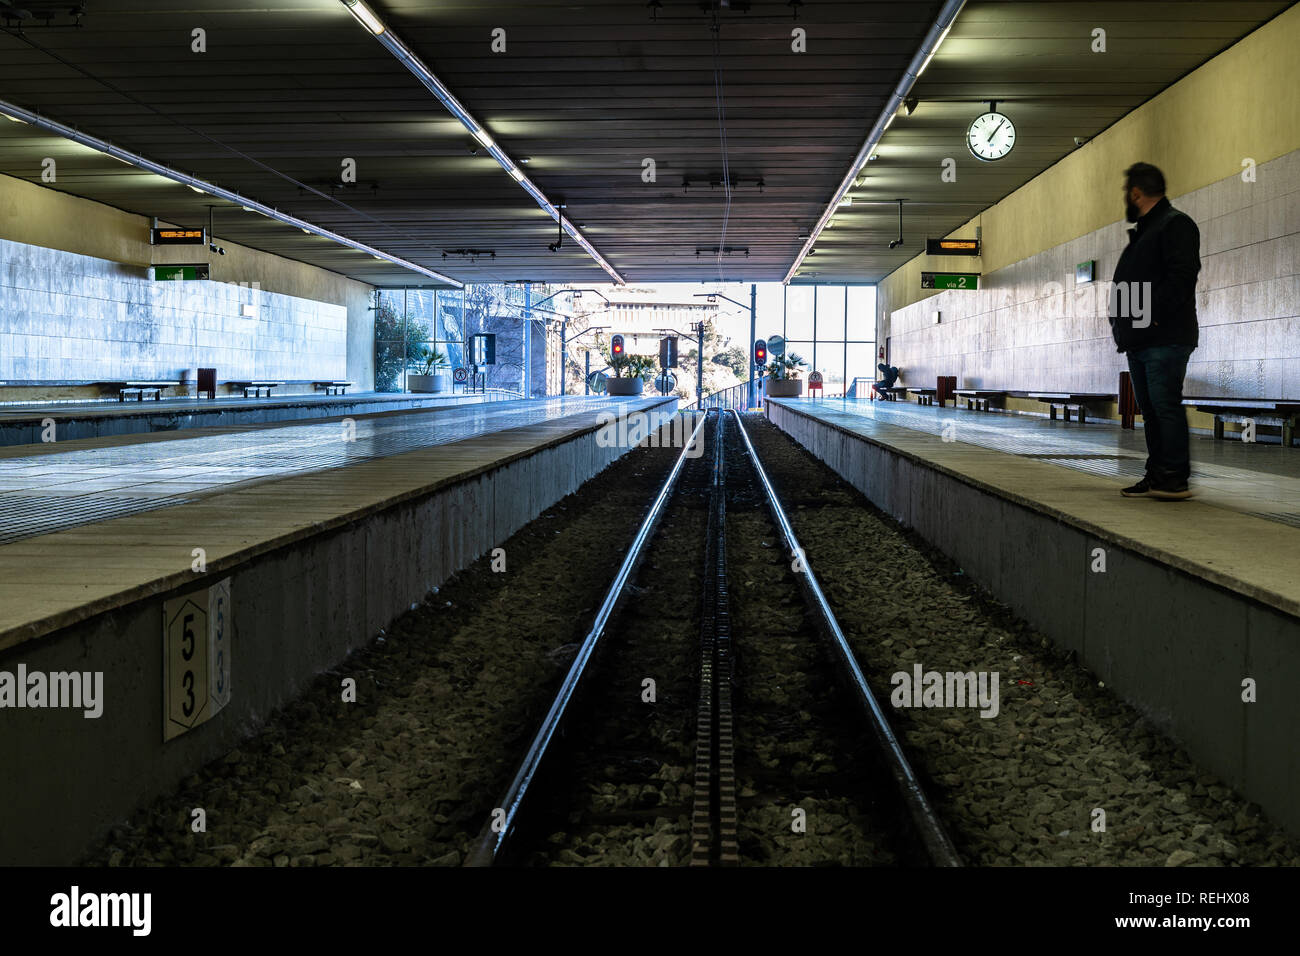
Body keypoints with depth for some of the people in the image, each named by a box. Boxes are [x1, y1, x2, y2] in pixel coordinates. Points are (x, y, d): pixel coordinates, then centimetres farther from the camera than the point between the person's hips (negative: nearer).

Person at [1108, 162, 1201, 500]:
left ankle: (1176, 478, -10)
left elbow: (1181, 276, -17)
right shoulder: (1141, 232, 25)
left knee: (1165, 405, -11)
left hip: (1164, 339, -10)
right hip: (1138, 340, 10)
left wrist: (1153, 315, -20)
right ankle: (1156, 476, 13)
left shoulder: (1175, 224, -5)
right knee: (1150, 408, 10)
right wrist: (1123, 324, 12)